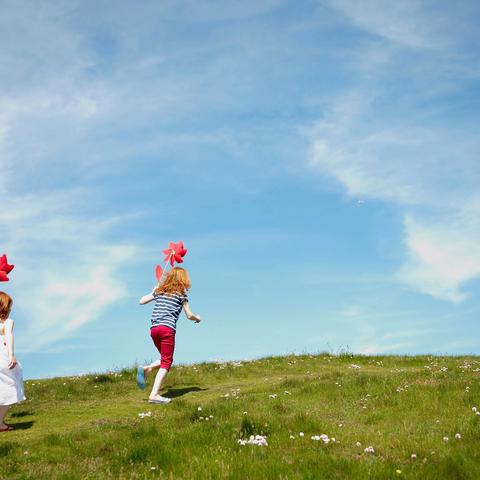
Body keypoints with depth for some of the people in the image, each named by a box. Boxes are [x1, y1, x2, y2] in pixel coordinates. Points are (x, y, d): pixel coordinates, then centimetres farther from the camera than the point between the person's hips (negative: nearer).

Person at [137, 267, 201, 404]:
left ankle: (147, 369, -6)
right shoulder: (181, 293, 6)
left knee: (165, 359, 21)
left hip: (153, 328, 6)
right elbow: (189, 315, 6)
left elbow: (142, 301, 21)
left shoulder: (160, 290, 18)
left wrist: (154, 290, 34)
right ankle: (154, 395, -13)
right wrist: (197, 318, 28)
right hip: (167, 328, -6)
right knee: (166, 362, -3)